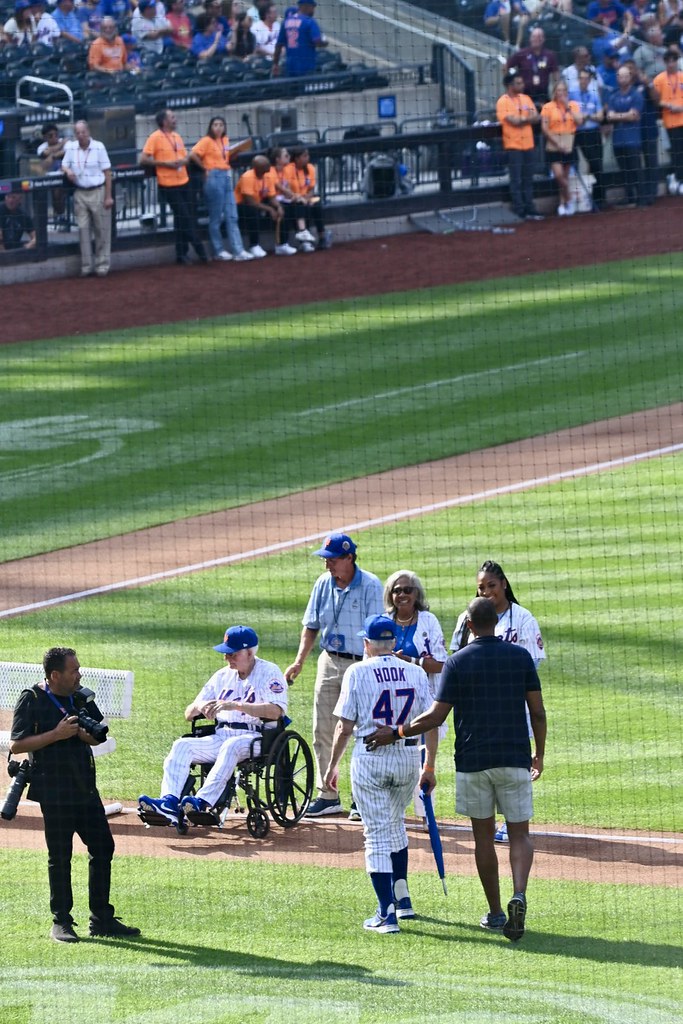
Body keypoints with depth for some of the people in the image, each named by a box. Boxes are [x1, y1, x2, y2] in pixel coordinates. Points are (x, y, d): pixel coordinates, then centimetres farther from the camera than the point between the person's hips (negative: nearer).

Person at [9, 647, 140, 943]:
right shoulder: (32, 700, -8)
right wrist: (57, 734, -21)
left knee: (103, 848, 6)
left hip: (86, 788, 6)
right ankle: (61, 922, 10)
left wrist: (86, 734, -7)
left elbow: (99, 737, 17)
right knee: (60, 857, 0)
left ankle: (102, 919, 15)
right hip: (54, 792, -6)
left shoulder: (82, 698, 9)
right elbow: (16, 745, -14)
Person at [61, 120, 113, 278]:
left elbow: (107, 172, -6)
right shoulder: (71, 148, 3)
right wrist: (68, 170, -11)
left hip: (98, 192, -4)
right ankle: (86, 266, 8)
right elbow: (64, 165, 15)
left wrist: (108, 196, -8)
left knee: (102, 231, 1)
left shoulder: (98, 147, -9)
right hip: (80, 193, 4)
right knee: (83, 230, 3)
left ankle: (102, 265, 8)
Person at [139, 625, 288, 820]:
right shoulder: (222, 676, 19)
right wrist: (199, 706, -7)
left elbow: (276, 711, -18)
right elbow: (189, 715, 19)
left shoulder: (269, 672, 0)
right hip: (221, 736, 6)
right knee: (182, 745, -17)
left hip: (257, 737, -6)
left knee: (232, 745, -38)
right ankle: (169, 802, -36)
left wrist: (236, 705, -25)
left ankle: (203, 801, -51)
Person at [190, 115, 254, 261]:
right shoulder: (207, 141, -8)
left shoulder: (225, 140, 13)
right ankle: (219, 251, 8)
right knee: (216, 217, 0)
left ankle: (238, 251, 1)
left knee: (232, 216, 3)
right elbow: (193, 155, -16)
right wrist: (205, 167, -7)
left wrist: (234, 154, 7)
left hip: (227, 177, 7)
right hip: (214, 178, -7)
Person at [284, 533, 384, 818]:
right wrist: (299, 661, 0)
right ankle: (327, 796, 16)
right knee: (323, 731, 7)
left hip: (361, 664, -6)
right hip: (329, 663, 6)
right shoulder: (323, 584, 5)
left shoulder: (370, 586, -12)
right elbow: (311, 626, 12)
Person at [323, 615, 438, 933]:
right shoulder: (416, 673, 3)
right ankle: (402, 898, 27)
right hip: (409, 758, 3)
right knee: (395, 823, 25)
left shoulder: (358, 672, -5)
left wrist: (333, 765, 4)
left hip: (370, 758, -3)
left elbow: (345, 727, -6)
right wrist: (429, 766, 10)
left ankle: (387, 913, -8)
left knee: (377, 833, -1)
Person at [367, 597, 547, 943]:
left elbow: (436, 716, -8)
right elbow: (538, 711, 1)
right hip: (514, 758, 1)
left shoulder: (457, 662, -4)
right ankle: (519, 894, -23)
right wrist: (539, 755, 13)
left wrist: (397, 733, 4)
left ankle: (495, 913, 14)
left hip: (472, 759, -1)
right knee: (519, 834, 4)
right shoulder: (520, 657, 1)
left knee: (483, 836, 11)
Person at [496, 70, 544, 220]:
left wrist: (520, 120, -12)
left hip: (528, 144, 6)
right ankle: (519, 212, 0)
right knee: (516, 180, -3)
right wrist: (528, 118, -4)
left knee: (528, 180, 10)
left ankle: (530, 210, 16)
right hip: (513, 145, -6)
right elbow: (513, 121, -17)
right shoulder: (503, 102, -8)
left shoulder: (526, 99, 12)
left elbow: (536, 118, 4)